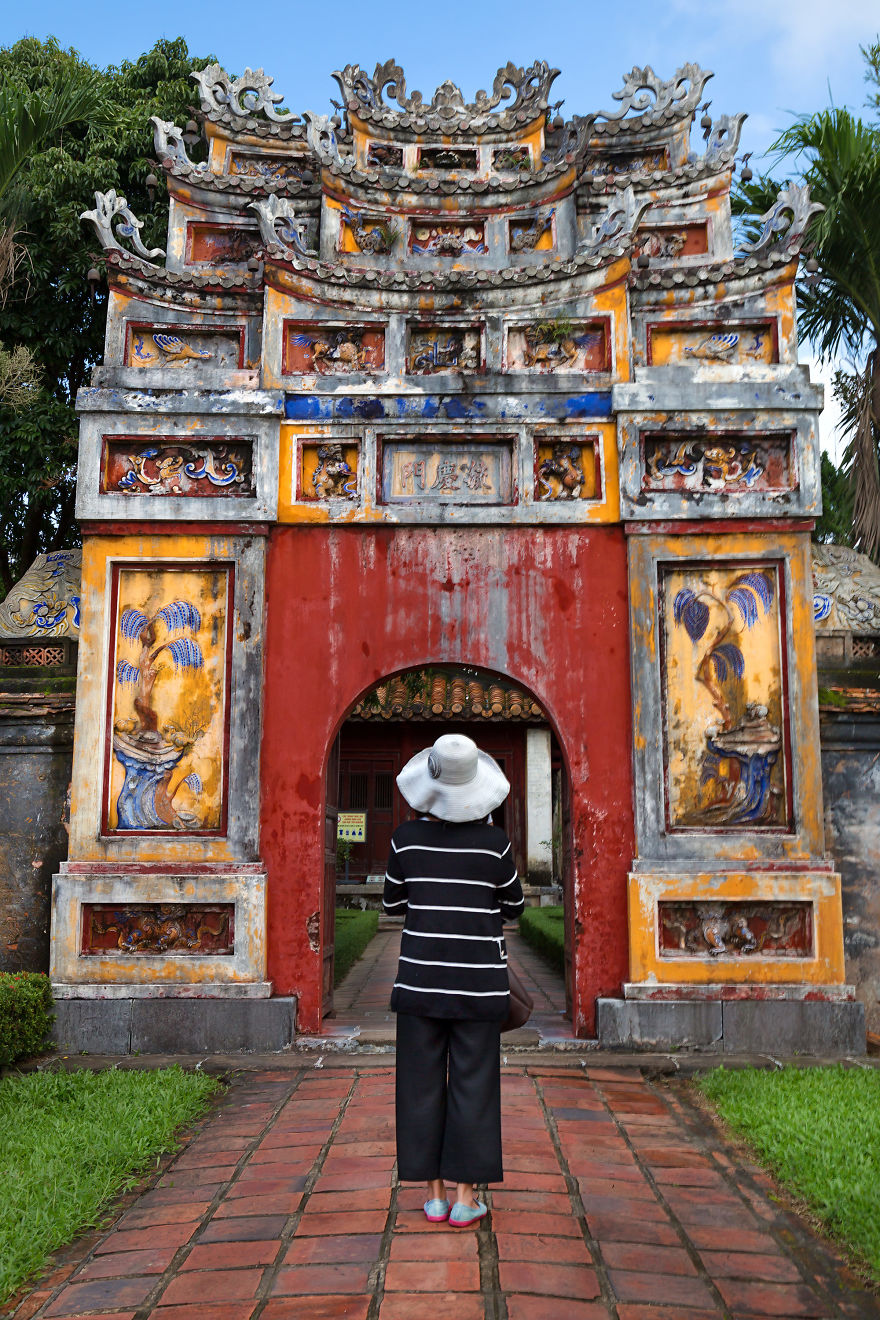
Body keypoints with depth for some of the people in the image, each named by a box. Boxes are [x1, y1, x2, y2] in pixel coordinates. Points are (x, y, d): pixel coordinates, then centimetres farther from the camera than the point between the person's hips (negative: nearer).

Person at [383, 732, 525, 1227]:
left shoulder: (407, 837, -5)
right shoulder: (494, 840, -9)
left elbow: (394, 904, 8)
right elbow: (513, 907, 5)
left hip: (421, 977, 1)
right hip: (478, 980, -1)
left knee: (423, 1084, 10)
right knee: (472, 1084, 8)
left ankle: (435, 1195, 17)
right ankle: (464, 1197, 13)